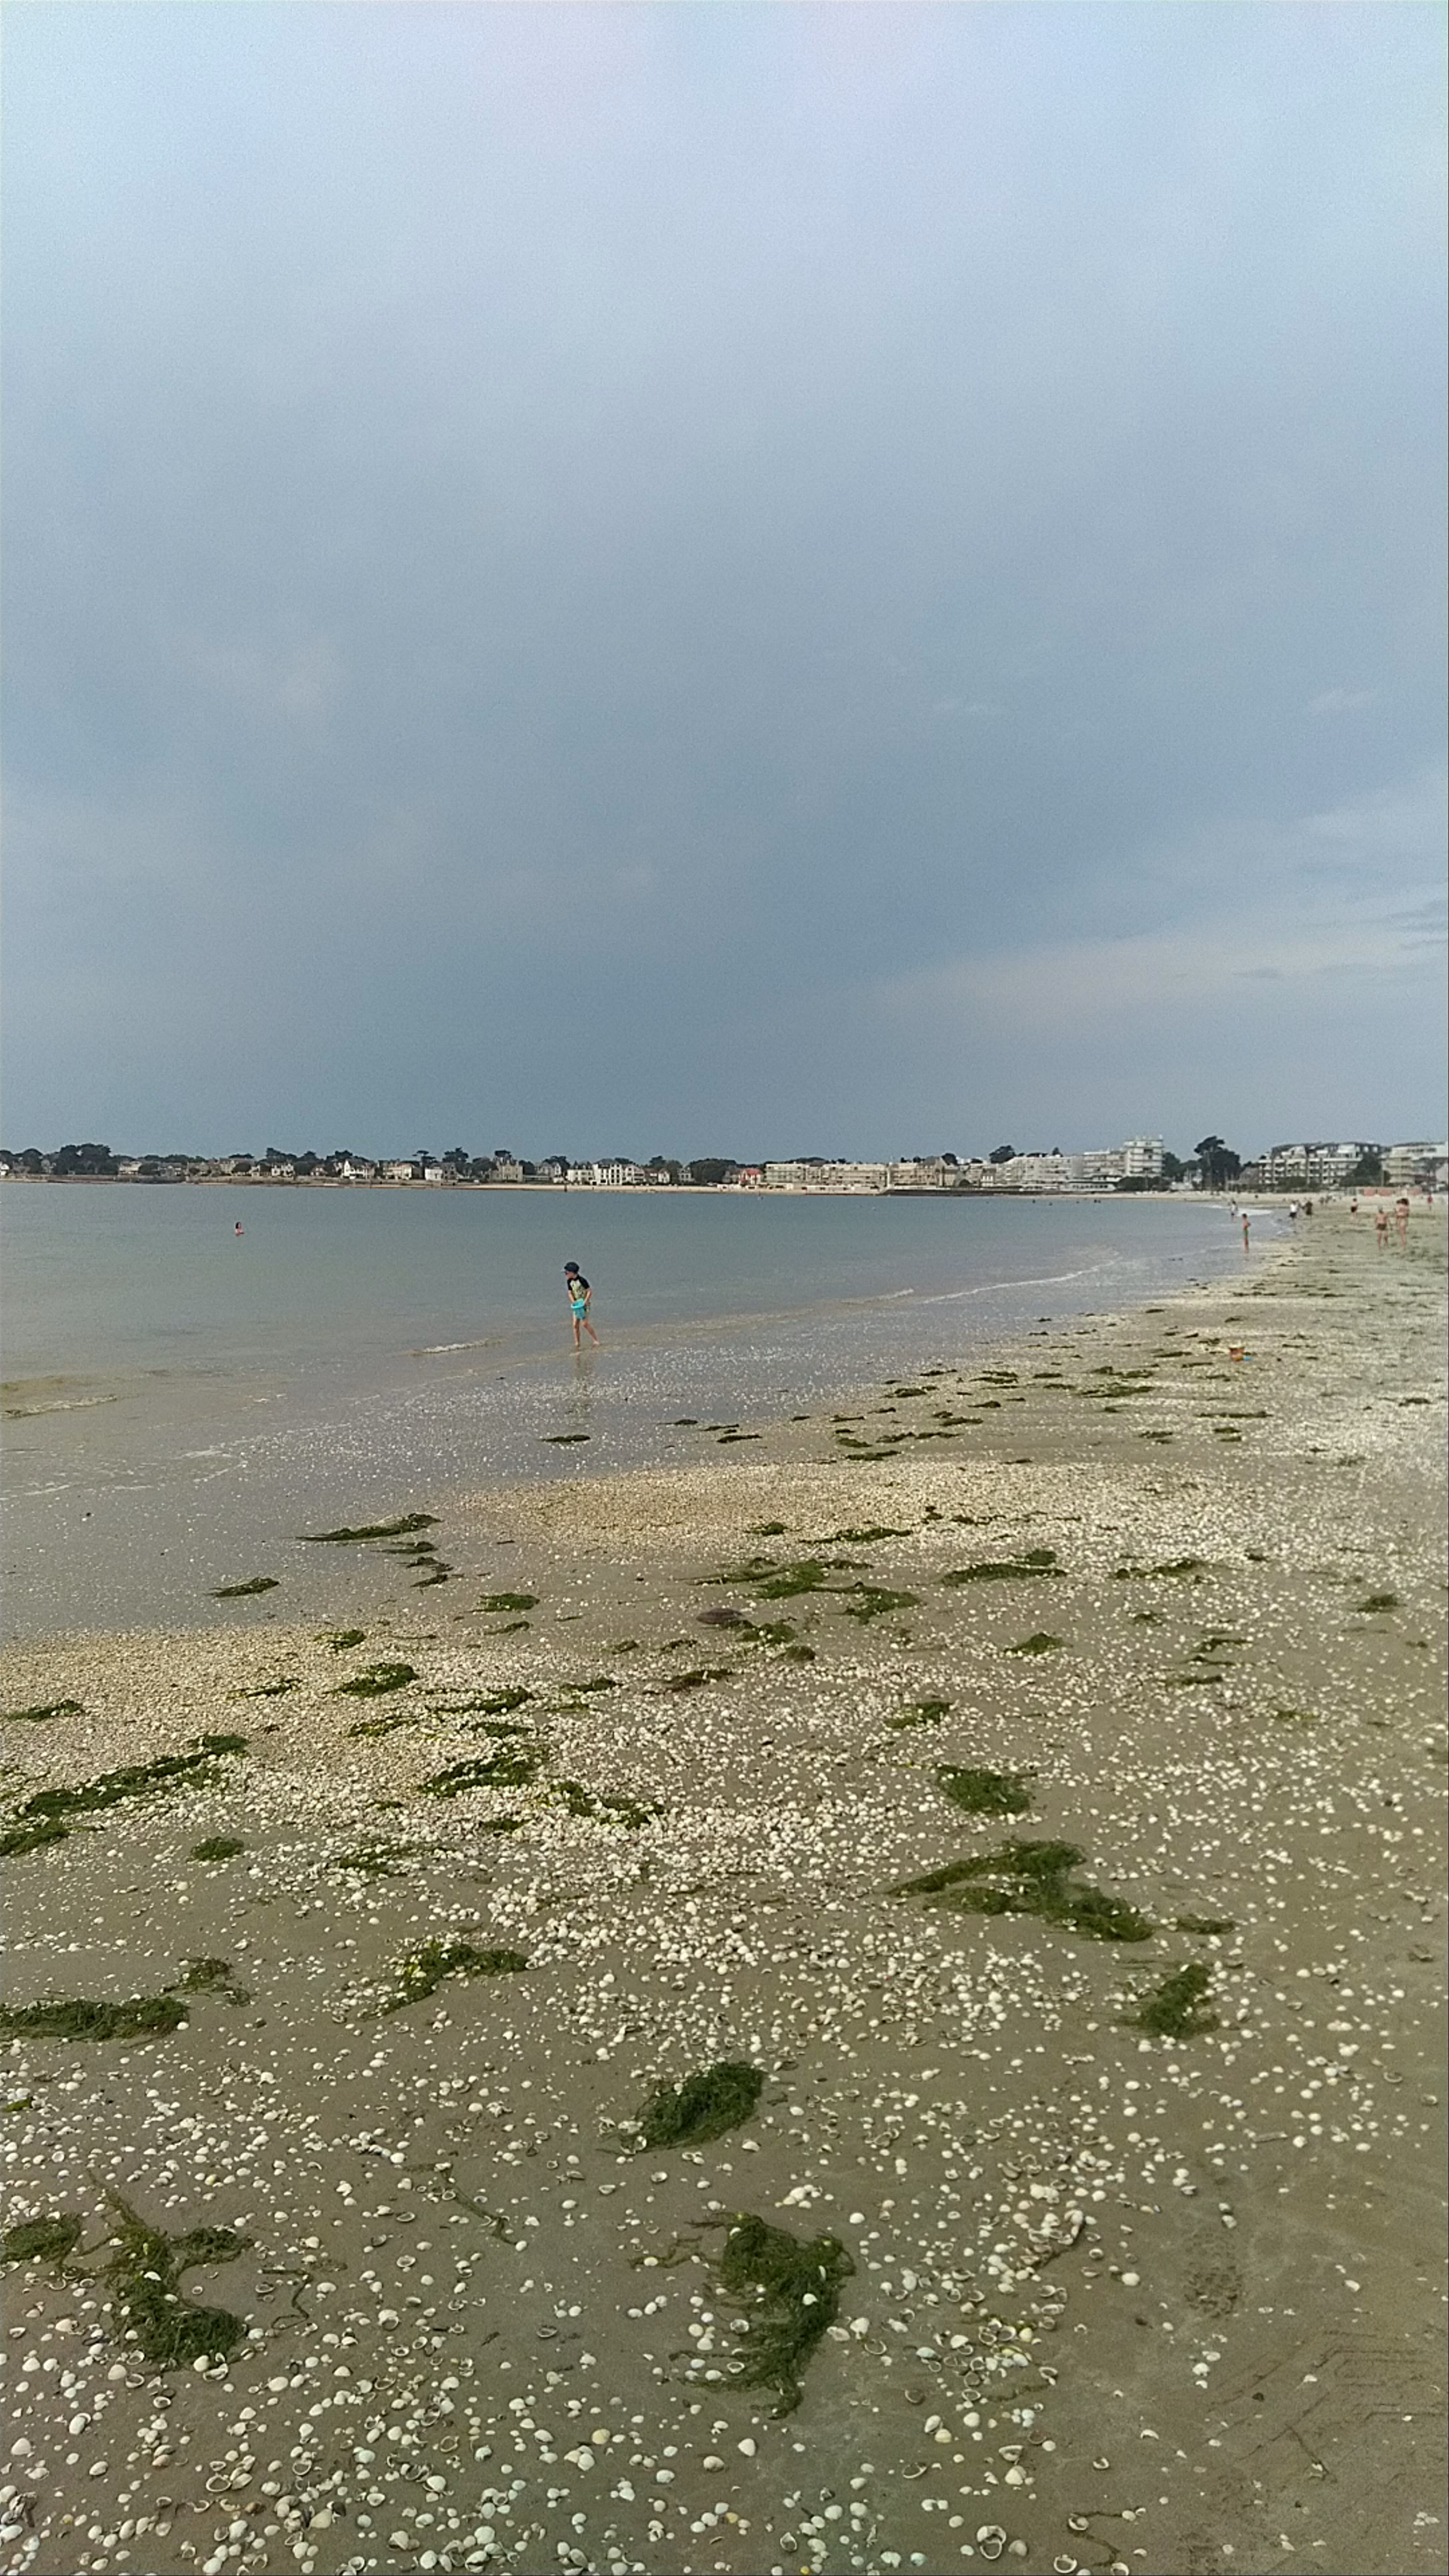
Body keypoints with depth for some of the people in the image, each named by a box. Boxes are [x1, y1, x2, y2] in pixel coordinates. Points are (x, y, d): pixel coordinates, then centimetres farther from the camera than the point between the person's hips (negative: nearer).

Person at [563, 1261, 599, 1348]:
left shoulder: (582, 1280, -19)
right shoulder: (569, 1282, 3)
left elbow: (590, 1292, -16)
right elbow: (570, 1293, 7)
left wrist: (585, 1303, -21)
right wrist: (574, 1303, -9)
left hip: (584, 1304, -7)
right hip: (577, 1305, 7)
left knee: (585, 1324, -14)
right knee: (576, 1325, 2)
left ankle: (596, 1340, -3)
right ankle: (577, 1344, 9)